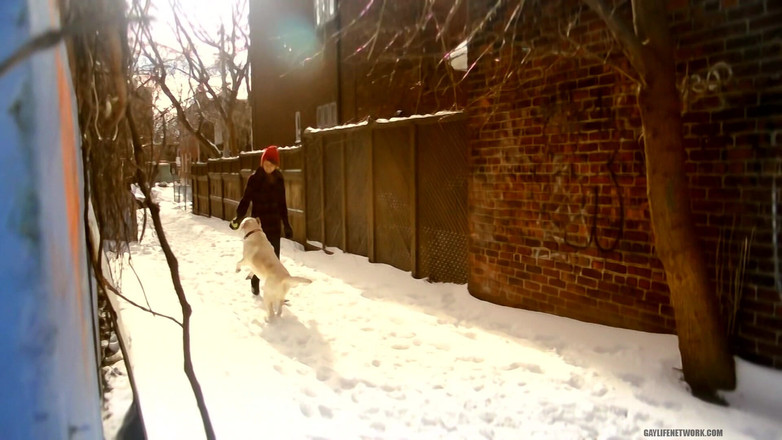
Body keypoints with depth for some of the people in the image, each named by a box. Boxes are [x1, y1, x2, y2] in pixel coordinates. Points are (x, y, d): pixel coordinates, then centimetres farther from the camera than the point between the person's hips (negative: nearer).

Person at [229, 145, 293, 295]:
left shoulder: (279, 179, 3)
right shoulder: (254, 179, -8)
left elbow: (282, 204, 10)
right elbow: (245, 200, -10)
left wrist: (286, 224, 11)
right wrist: (238, 218, -24)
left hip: (274, 225, 3)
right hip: (258, 225, -3)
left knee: (274, 258, 5)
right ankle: (255, 284, 28)